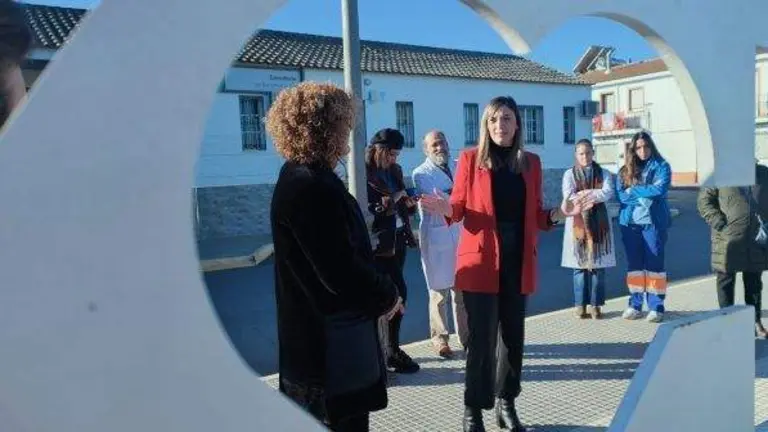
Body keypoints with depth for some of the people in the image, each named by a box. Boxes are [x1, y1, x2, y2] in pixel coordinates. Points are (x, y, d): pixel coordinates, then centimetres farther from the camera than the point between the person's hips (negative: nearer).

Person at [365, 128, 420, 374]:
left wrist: (409, 203, 1)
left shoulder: (394, 171, 14)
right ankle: (391, 351, 7)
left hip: (398, 240, 7)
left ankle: (391, 349, 19)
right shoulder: (364, 175, -9)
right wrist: (390, 201, -17)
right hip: (377, 244, -7)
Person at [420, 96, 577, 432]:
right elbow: (459, 209, -1)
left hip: (518, 262, 4)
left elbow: (536, 215, 11)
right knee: (482, 339, -2)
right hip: (480, 261, -3)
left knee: (513, 336, 11)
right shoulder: (471, 158, -1)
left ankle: (507, 404, 28)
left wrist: (558, 213, -7)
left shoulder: (531, 162, 8)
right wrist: (446, 209, -22)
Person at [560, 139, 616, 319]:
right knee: (580, 265, -1)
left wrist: (584, 193, -13)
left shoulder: (603, 173, 11)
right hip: (578, 223, -1)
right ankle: (580, 304, 6)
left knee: (598, 265, 0)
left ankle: (596, 304, 8)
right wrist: (593, 196, -10)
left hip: (599, 223, 1)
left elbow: (608, 193, -6)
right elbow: (568, 196, -7)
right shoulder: (570, 174, 7)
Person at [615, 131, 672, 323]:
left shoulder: (661, 167, 3)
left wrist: (634, 190, -5)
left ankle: (656, 307, 4)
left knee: (654, 263, -1)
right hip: (629, 222, 3)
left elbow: (659, 190, -13)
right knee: (634, 263, 8)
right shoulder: (625, 170, 11)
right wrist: (646, 194, -10)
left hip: (653, 222, -3)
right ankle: (635, 305, 15)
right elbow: (620, 195, 0)